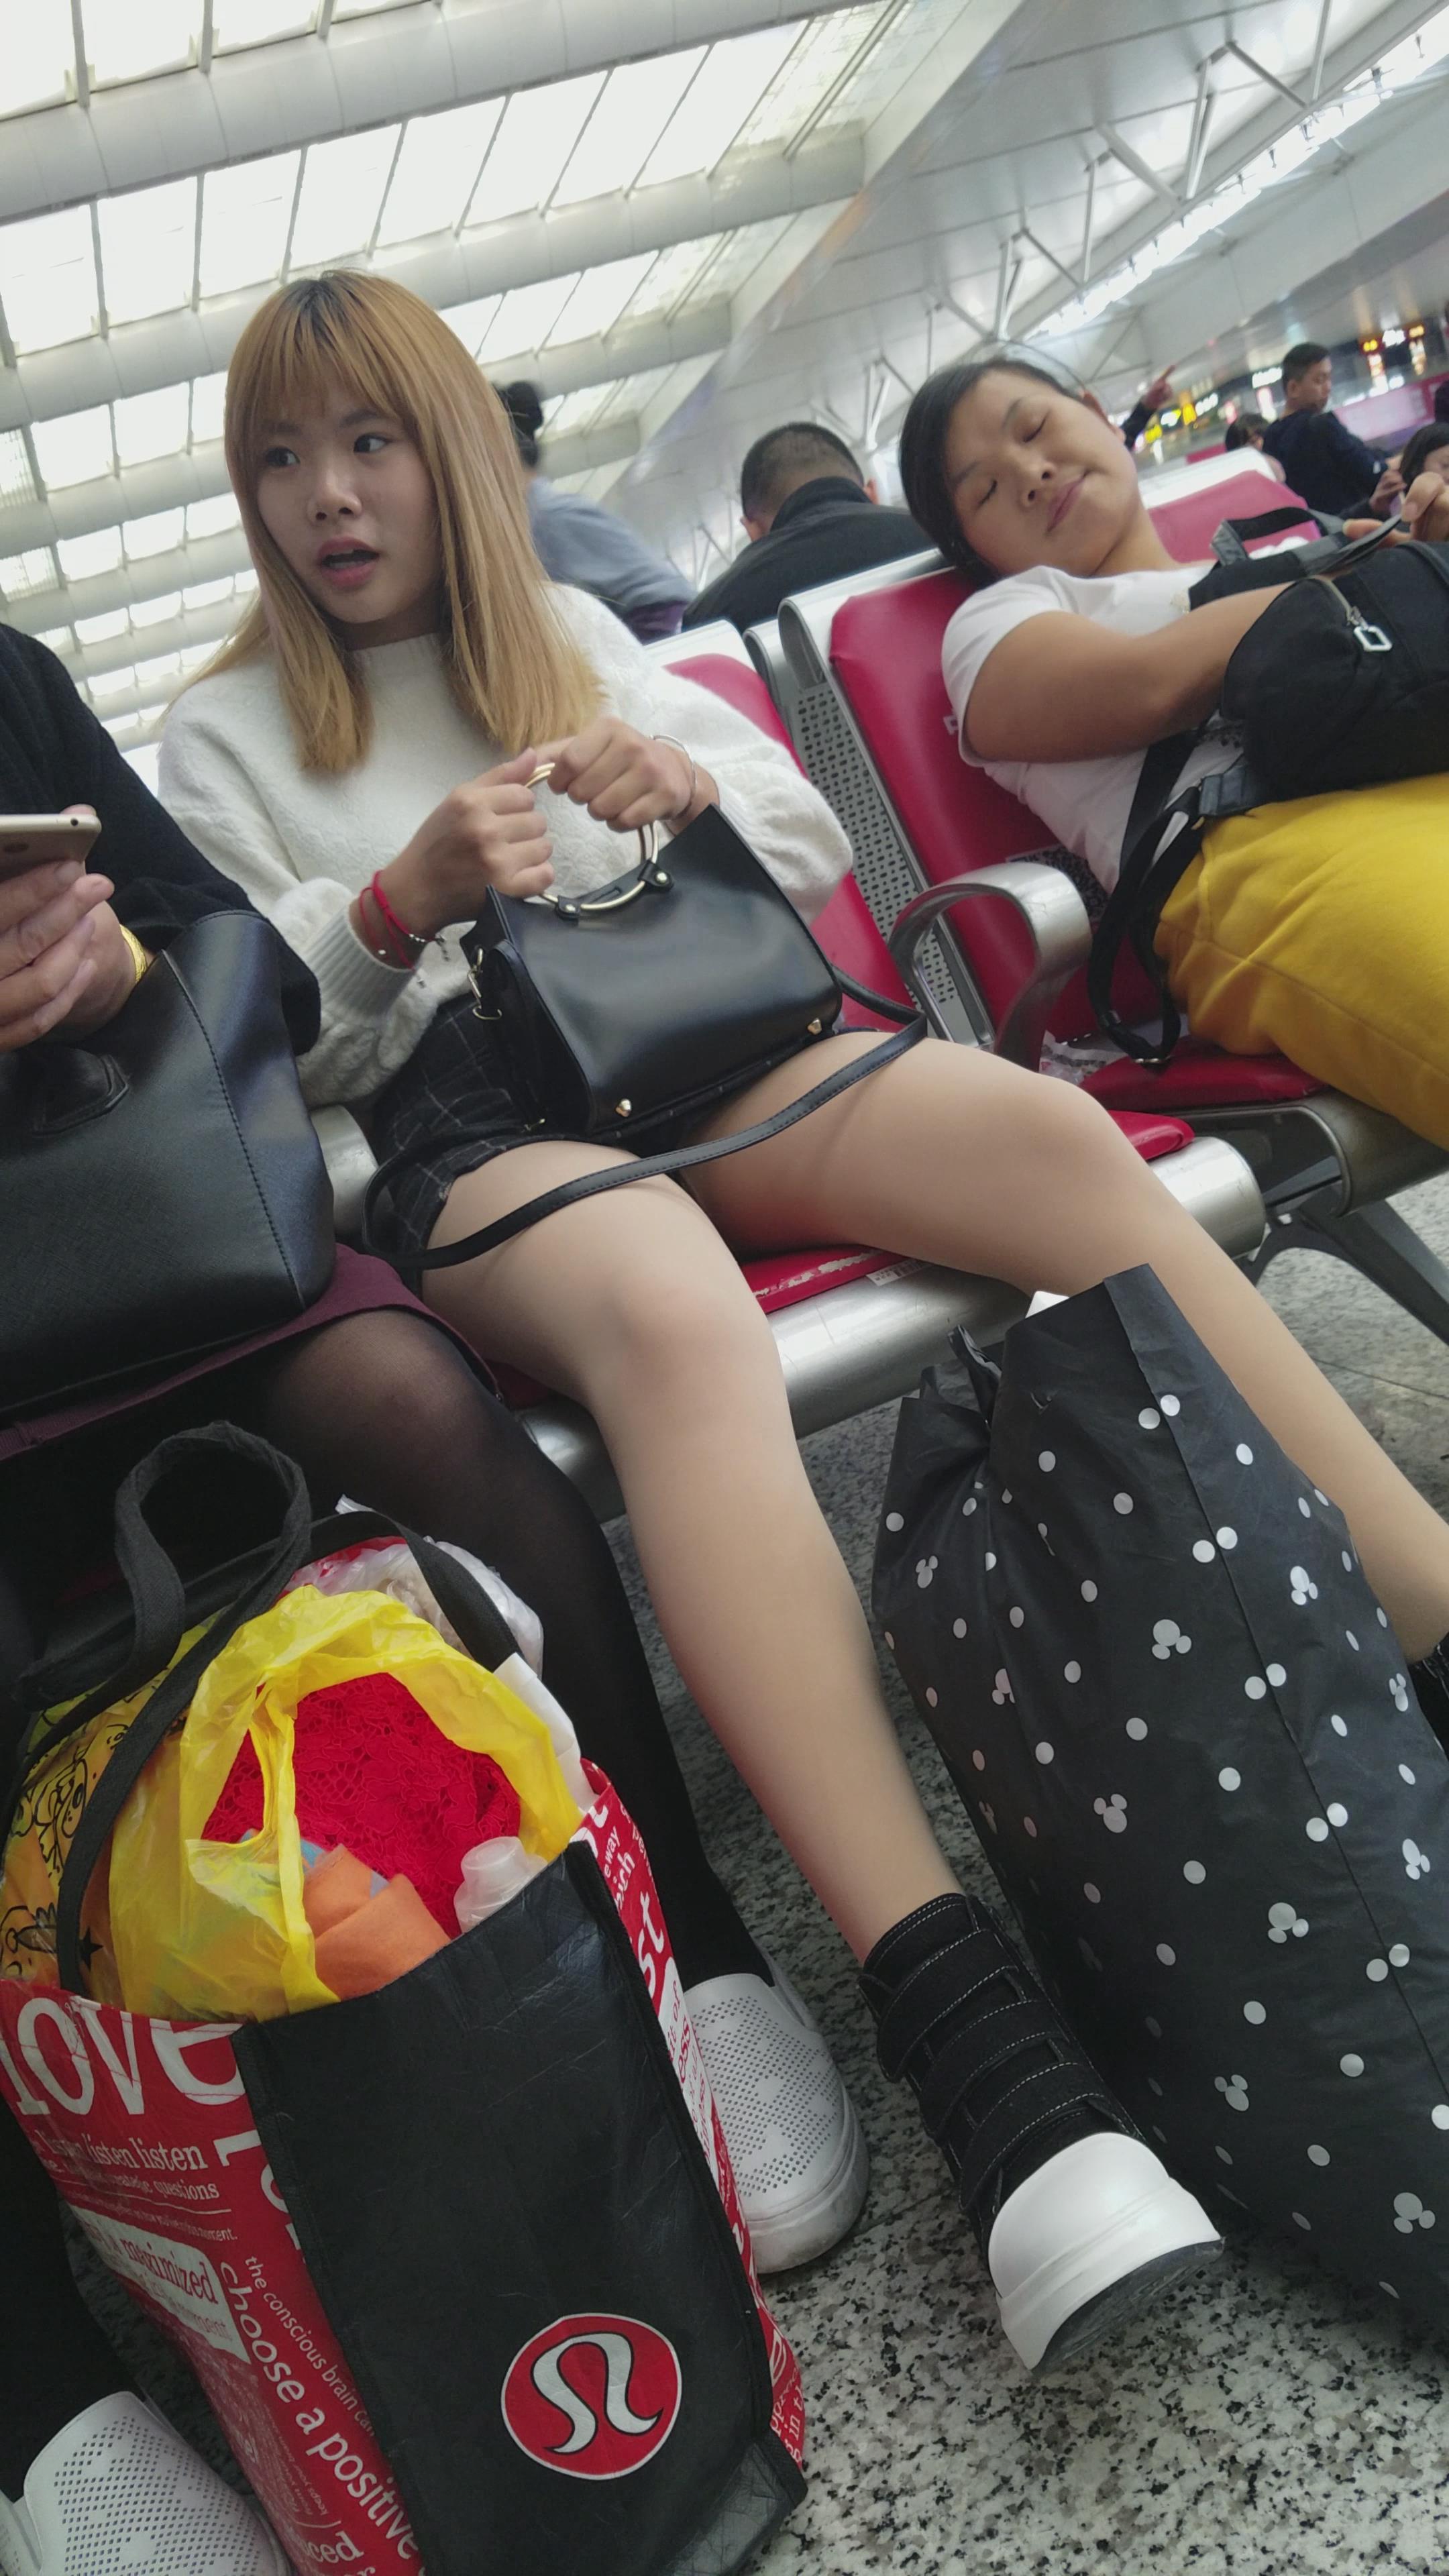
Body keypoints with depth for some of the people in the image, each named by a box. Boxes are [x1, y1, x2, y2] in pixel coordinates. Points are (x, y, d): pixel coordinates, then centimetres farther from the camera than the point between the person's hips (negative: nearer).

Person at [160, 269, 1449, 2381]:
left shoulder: (572, 631, 26)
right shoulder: (222, 740, 19)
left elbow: (815, 852, 22)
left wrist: (696, 782, 0)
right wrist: (404, 899, -9)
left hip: (699, 1039, 4)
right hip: (470, 1120, -3)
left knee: (1049, 1128, -29)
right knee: (669, 1310, -40)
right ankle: (973, 2042, -47)